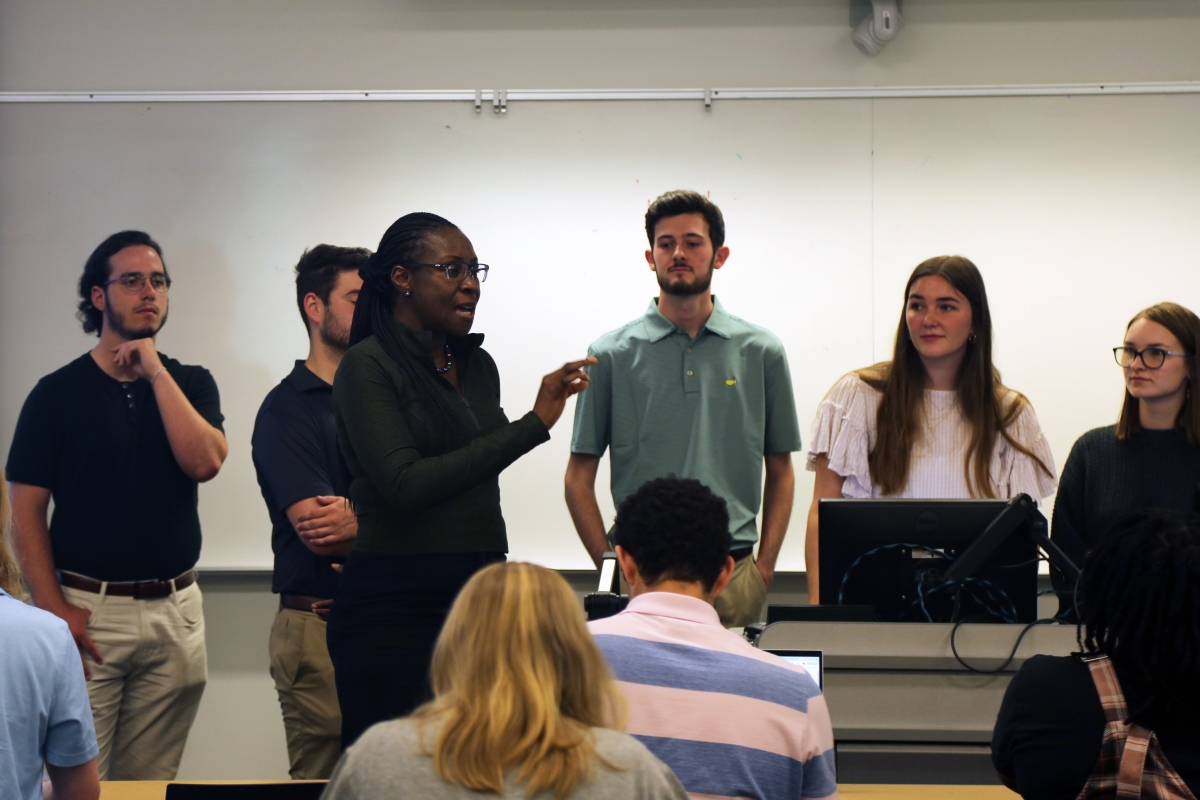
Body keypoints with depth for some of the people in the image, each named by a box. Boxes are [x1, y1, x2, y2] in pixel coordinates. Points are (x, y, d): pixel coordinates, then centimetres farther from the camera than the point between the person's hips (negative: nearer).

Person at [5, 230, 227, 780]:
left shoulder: (190, 383, 9)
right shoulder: (57, 392, 2)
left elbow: (204, 462, -10)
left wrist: (155, 371, -11)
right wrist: (53, 608, -11)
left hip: (175, 611, 2)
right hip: (87, 612, -2)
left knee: (150, 782, 7)